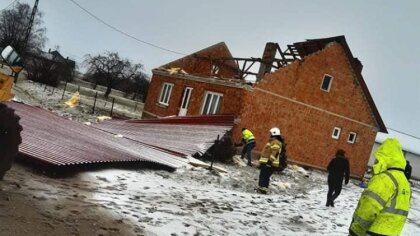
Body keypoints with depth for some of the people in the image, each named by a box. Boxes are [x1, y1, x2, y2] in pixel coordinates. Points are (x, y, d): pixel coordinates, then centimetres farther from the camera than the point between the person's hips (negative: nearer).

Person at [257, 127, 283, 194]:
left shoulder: (275, 142, -12)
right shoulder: (272, 141, 23)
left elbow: (274, 153, -22)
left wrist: (270, 160, -28)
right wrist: (262, 161, 28)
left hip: (269, 163, -11)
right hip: (265, 162, 11)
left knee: (265, 176, -12)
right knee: (262, 176, 14)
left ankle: (263, 189, -13)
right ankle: (261, 188, 21)